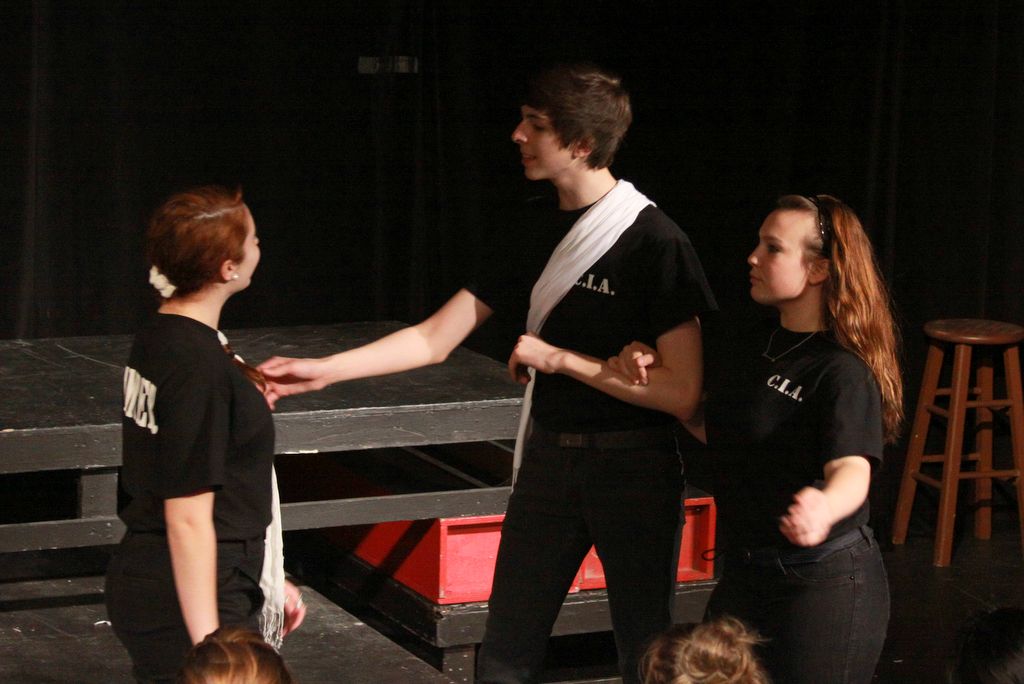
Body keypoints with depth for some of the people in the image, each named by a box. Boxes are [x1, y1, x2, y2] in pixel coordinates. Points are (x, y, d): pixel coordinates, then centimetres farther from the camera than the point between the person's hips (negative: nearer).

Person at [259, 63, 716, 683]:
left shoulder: (654, 242, -16)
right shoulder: (539, 231, 5)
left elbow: (681, 393, -19)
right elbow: (436, 338, 6)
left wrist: (558, 359, -15)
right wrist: (323, 371, -3)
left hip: (633, 467, -6)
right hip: (549, 456, 6)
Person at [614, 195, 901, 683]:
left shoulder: (843, 372, -19)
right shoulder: (750, 346, 6)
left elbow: (852, 467, -34)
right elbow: (710, 427, 20)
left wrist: (824, 507, -57)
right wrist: (650, 373, 4)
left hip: (824, 585, -8)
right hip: (743, 571, 8)